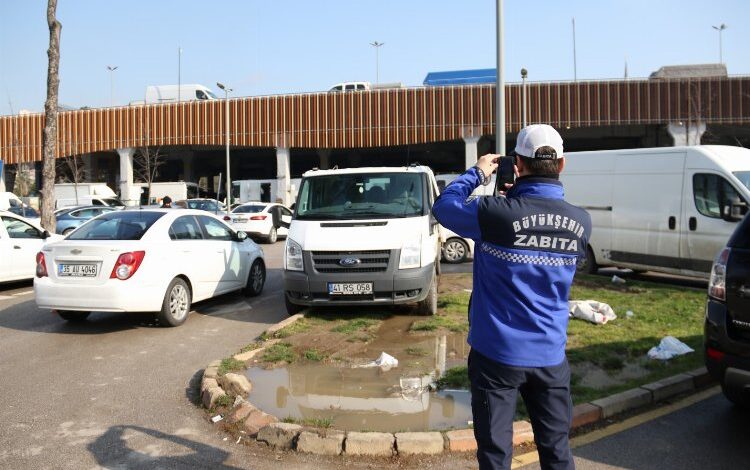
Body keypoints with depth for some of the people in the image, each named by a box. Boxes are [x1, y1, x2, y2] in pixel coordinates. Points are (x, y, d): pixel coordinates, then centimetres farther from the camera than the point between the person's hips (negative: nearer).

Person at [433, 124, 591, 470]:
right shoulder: (581, 222, -5)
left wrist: (477, 173, 9)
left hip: (498, 354, -4)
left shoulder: (499, 214, -19)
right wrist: (520, 197, 13)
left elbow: (444, 205, -3)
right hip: (550, 355, 4)